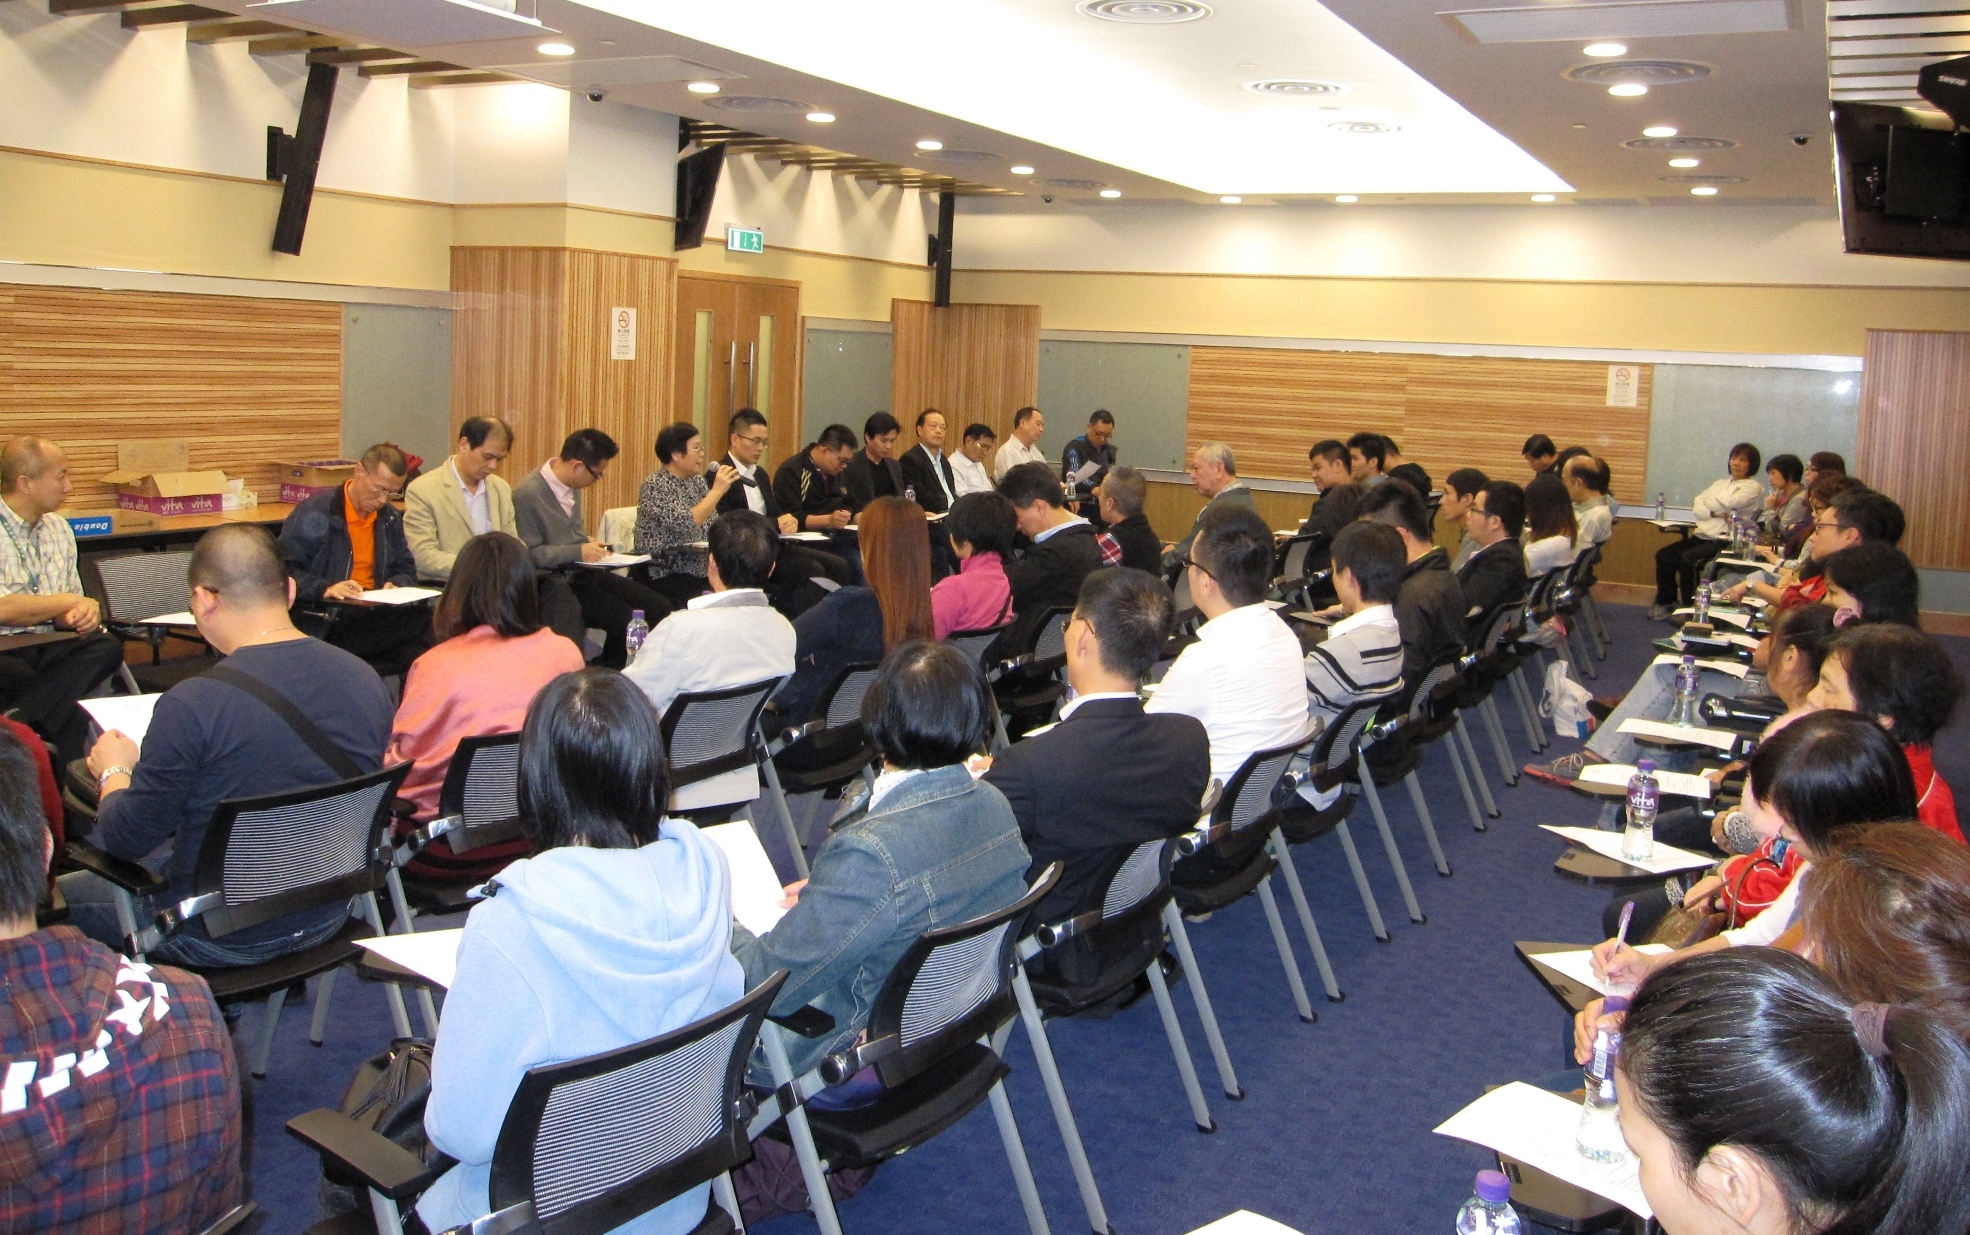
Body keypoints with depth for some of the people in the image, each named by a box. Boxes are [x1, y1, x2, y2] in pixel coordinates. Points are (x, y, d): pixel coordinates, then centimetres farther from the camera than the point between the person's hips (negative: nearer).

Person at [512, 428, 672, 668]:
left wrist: (589, 542, 4)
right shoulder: (527, 494, -16)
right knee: (625, 620, -24)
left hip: (584, 572, 8)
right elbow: (529, 554, -18)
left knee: (659, 607, -8)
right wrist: (579, 551, -19)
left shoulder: (572, 485, 8)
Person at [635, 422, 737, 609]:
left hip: (699, 573, 7)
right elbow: (685, 526, -22)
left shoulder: (698, 481, 11)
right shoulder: (655, 485, -10)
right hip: (665, 578, -7)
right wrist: (717, 491, -20)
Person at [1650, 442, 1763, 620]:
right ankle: (1665, 603, 0)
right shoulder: (1720, 483, 22)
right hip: (1701, 536, 7)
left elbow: (1725, 504, -13)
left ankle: (1689, 606, -16)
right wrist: (1716, 512, -11)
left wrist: (1706, 503, 6)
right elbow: (1696, 505, 8)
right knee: (1663, 555, -11)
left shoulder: (1752, 488, 2)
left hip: (1724, 540, -7)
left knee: (1688, 558, -30)